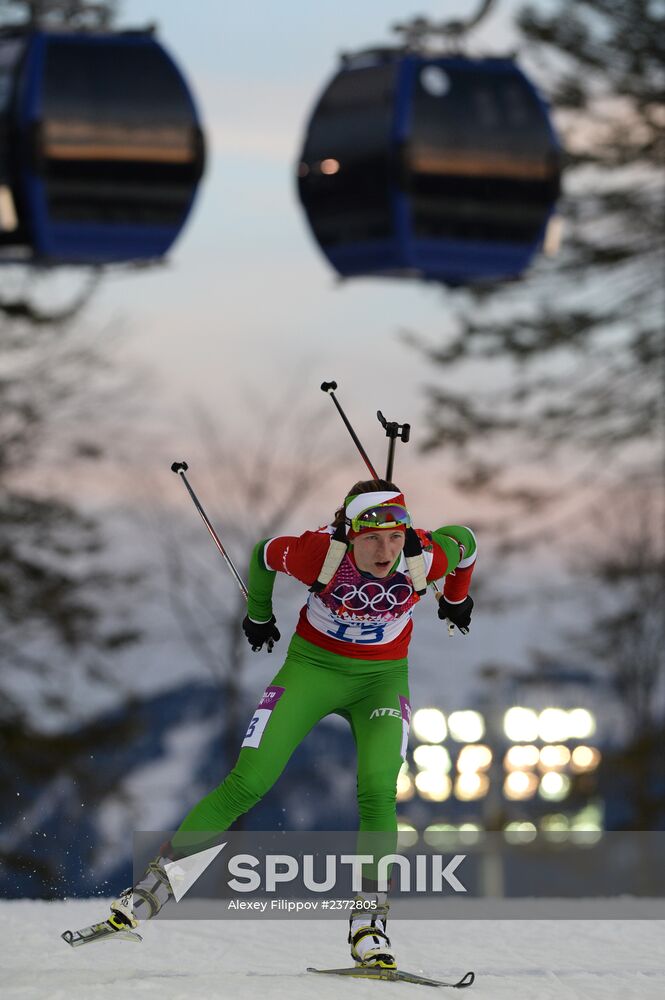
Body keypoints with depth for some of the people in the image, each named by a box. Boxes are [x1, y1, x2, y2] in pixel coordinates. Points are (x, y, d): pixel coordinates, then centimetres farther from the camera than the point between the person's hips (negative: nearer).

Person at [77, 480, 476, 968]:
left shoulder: (425, 557, -24)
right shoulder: (321, 552, -28)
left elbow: (465, 540, 0)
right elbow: (264, 554, -6)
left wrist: (456, 598, 19)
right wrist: (259, 614, 12)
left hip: (383, 676, 1)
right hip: (313, 665, -1)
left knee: (378, 789, -24)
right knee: (248, 783, -11)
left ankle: (369, 919, -13)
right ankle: (156, 884, -2)